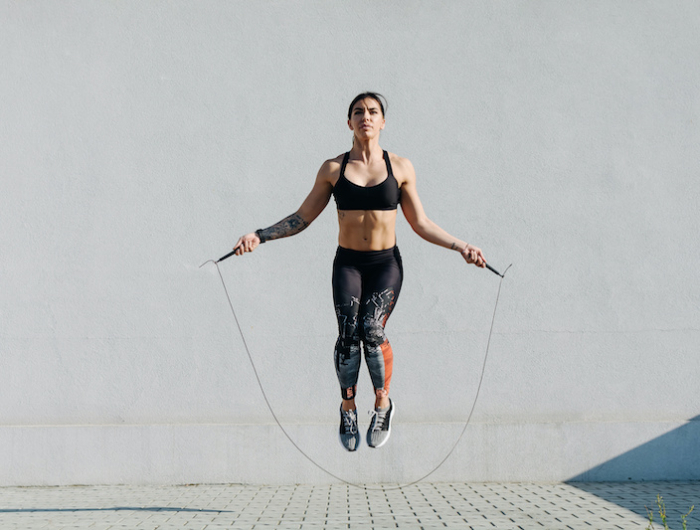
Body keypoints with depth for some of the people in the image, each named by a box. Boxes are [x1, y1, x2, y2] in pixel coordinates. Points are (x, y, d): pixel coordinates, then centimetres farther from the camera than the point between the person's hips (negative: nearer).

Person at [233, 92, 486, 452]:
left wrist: (459, 246, 1)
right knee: (348, 333, -16)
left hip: (386, 263, 0)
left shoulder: (401, 168, 4)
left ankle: (382, 402, 4)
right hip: (348, 263, 1)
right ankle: (348, 408, 6)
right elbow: (302, 218, 8)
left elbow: (421, 224, 9)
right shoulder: (333, 169, 4)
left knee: (373, 330, -20)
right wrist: (259, 236, -2)